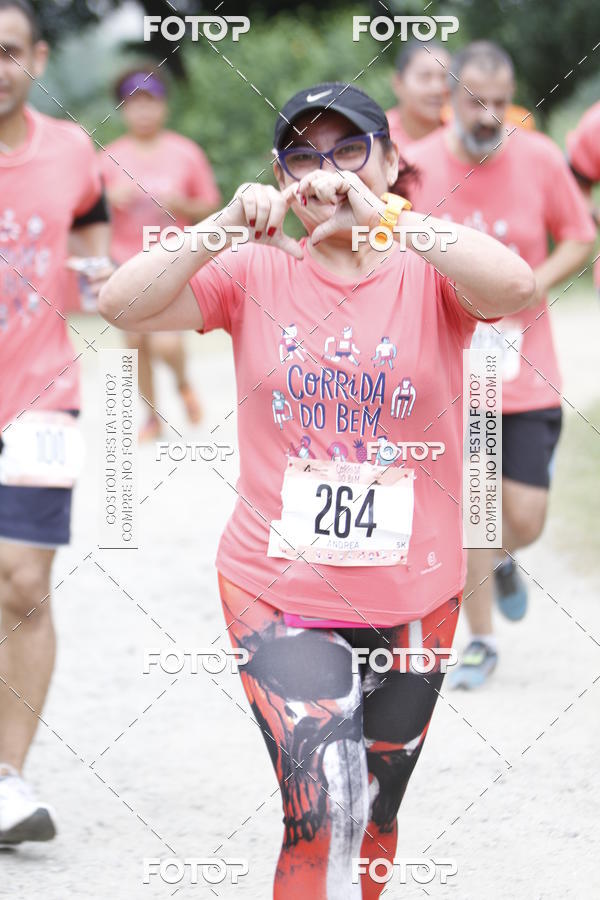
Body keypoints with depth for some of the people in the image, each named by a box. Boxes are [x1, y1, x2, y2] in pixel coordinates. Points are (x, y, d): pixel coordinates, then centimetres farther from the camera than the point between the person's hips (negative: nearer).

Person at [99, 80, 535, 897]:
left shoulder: (428, 274, -4)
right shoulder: (258, 273, 0)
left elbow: (514, 288, -27)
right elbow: (123, 306, -12)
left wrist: (383, 214, -34)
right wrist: (225, 226, -25)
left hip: (411, 599, 1)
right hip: (279, 589, -1)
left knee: (373, 819, 17)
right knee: (326, 809, -20)